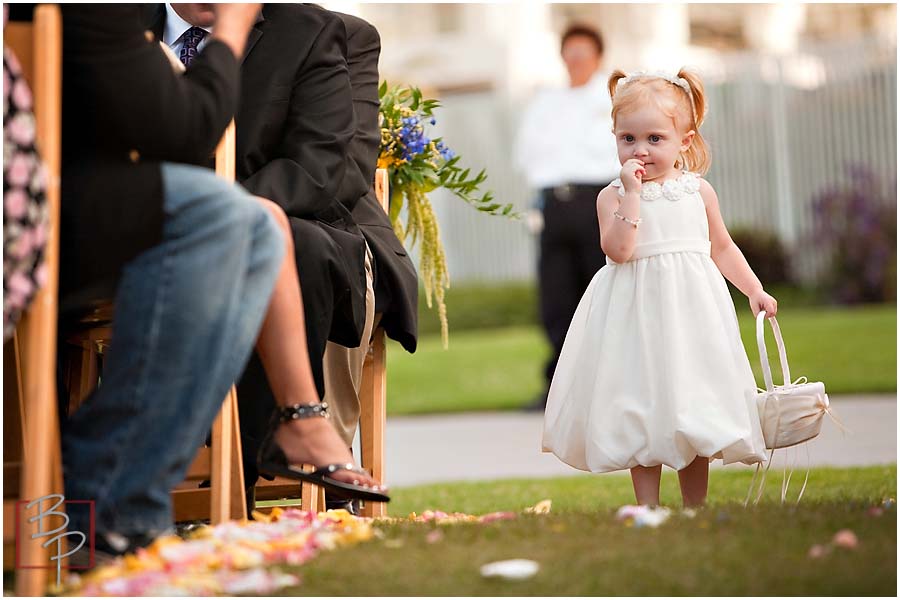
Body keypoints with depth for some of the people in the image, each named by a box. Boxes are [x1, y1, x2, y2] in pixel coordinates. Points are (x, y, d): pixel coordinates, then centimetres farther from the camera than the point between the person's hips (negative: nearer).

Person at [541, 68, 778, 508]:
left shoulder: (697, 190, 5)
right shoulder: (613, 195, -4)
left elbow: (722, 247, 15)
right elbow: (618, 250, -20)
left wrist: (754, 290, 9)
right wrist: (632, 193, -20)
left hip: (690, 309, 2)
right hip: (637, 314, -2)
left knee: (693, 408, 7)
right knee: (642, 412, 2)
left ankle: (695, 507, 18)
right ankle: (647, 507, 10)